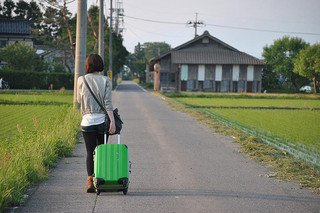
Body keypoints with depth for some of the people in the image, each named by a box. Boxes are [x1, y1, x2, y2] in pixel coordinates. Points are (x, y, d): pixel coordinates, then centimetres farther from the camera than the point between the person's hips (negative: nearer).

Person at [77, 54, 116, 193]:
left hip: (87, 120, 0)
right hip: (103, 120, 0)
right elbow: (108, 103, -9)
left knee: (90, 152, 5)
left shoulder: (81, 80, 1)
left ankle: (90, 179, -11)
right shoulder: (106, 80, -2)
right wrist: (112, 121, -12)